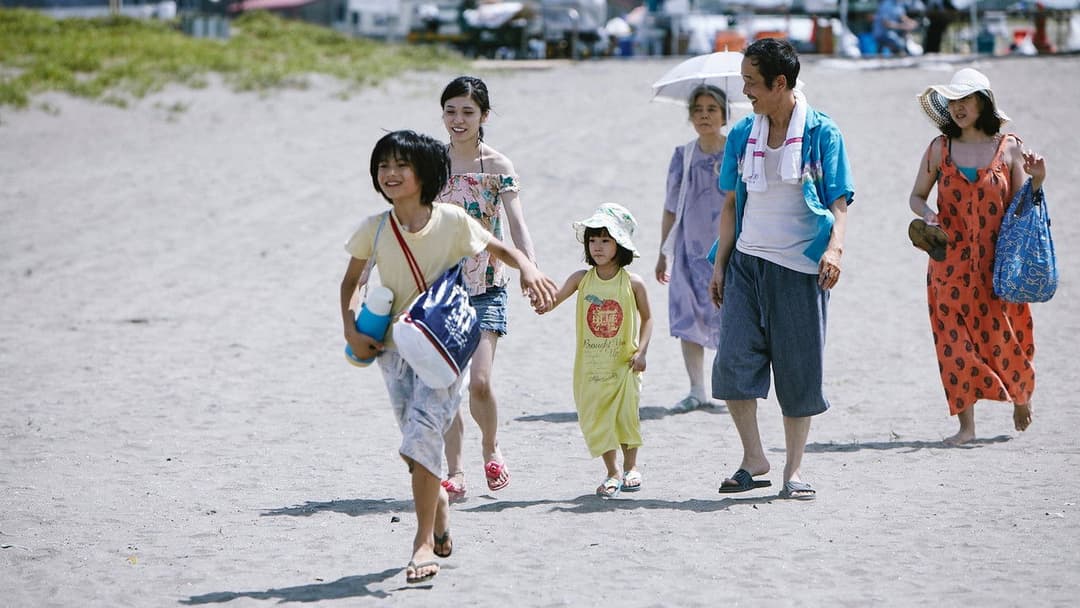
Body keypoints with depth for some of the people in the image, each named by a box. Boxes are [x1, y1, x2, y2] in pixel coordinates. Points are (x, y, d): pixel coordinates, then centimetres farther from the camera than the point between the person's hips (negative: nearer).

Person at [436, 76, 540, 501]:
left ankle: (491, 447, 16)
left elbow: (517, 225, -13)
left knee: (479, 382, -13)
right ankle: (455, 473, 8)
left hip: (487, 287, -2)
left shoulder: (497, 167, -4)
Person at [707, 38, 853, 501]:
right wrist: (720, 263, 9)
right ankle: (753, 459, 2)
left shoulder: (822, 133, -3)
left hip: (800, 267, -3)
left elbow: (839, 202, -3)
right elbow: (731, 203, 13)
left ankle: (794, 468, 13)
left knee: (799, 370, 2)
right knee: (734, 359, -9)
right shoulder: (742, 134, 8)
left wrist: (835, 248, -20)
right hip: (747, 261, 3)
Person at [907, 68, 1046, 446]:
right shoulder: (939, 149, 4)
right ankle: (966, 425, 3)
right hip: (951, 262, 1)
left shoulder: (1009, 148, 1)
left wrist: (1037, 180, -12)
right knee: (955, 338, -3)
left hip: (997, 262, -1)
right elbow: (916, 197, 11)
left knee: (1002, 334, 1)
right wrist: (927, 214, -11)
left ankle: (1021, 396, 31)